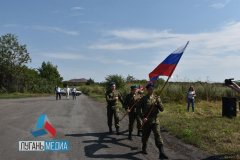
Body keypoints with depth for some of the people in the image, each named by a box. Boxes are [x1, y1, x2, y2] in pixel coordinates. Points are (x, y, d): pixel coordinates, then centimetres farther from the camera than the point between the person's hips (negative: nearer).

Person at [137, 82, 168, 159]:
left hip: (155, 120, 1)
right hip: (146, 121, -1)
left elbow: (161, 109, 1)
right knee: (145, 135, 13)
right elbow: (138, 109, -3)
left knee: (158, 135, -9)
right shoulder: (143, 99, -3)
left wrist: (158, 102, -16)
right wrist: (143, 117, -14)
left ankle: (161, 153, -9)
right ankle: (144, 148, 38)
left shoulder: (156, 98, 4)